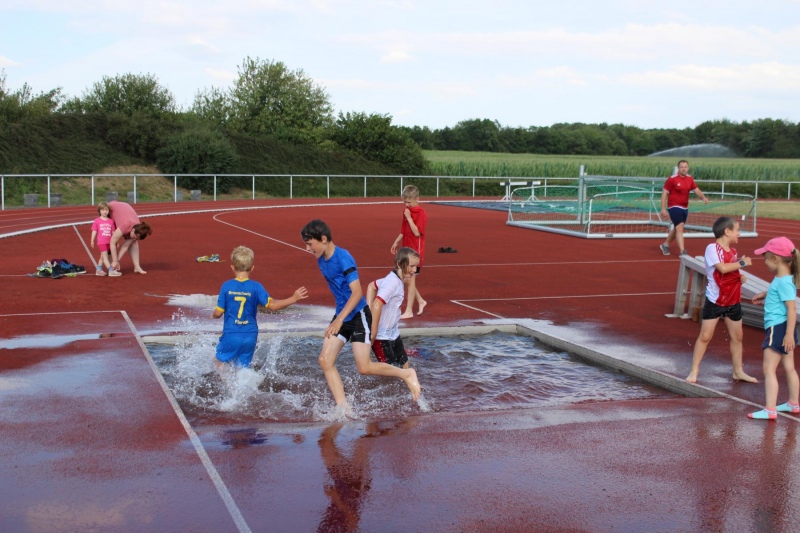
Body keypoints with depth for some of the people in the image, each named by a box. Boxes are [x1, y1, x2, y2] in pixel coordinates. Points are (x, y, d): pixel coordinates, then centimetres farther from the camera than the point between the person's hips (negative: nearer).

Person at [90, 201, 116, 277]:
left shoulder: (111, 221, 5)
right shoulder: (97, 221, -3)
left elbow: (113, 232, 9)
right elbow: (94, 231, 0)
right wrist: (92, 241, -3)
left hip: (109, 242, 4)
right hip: (101, 242, -4)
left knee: (102, 256, 14)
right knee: (105, 256, -8)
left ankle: (98, 270, 24)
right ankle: (111, 270, -12)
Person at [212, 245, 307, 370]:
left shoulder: (226, 286, -5)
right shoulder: (256, 287, -5)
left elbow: (218, 312, -1)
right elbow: (272, 305, -10)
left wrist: (213, 315, 22)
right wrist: (293, 298, -3)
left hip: (231, 334, -2)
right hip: (250, 336, 2)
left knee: (220, 362, 16)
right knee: (242, 367, 17)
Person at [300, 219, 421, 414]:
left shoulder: (343, 258, -20)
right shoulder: (321, 261, 5)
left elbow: (357, 292, -26)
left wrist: (339, 319, -31)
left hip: (358, 315, -8)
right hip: (341, 316, 8)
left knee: (364, 367, -9)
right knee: (325, 360, -4)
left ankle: (406, 374, 12)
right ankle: (343, 407, 0)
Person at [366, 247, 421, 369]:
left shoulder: (395, 279, 6)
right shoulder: (393, 282, -22)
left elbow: (371, 286, 17)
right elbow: (377, 305, -31)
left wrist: (369, 311, 9)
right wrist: (373, 334, -26)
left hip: (393, 334, 9)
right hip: (382, 337, -9)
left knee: (404, 366, 14)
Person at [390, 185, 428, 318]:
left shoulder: (421, 214, -14)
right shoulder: (407, 212, 9)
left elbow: (417, 232, -23)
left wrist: (409, 217, -22)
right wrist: (396, 242, 14)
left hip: (415, 251, -8)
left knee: (410, 279, -4)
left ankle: (409, 311, 3)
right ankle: (420, 301, 29)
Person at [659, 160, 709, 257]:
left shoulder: (690, 179, 5)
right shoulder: (672, 179, -13)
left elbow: (697, 190, 10)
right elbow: (664, 193, -10)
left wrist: (703, 197, -11)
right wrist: (663, 209, -14)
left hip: (684, 208, 7)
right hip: (674, 207, -7)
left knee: (676, 229, 18)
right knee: (680, 228, -17)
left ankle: (665, 245, 39)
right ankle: (682, 252, -19)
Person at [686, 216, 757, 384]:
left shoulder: (733, 251, 9)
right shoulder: (713, 248, -14)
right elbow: (723, 268, -27)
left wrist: (741, 277, -1)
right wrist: (742, 263, -15)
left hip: (733, 301, 7)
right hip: (715, 301, -7)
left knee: (737, 337, 13)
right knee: (705, 336, -3)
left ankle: (738, 371, 26)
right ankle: (694, 371, 6)